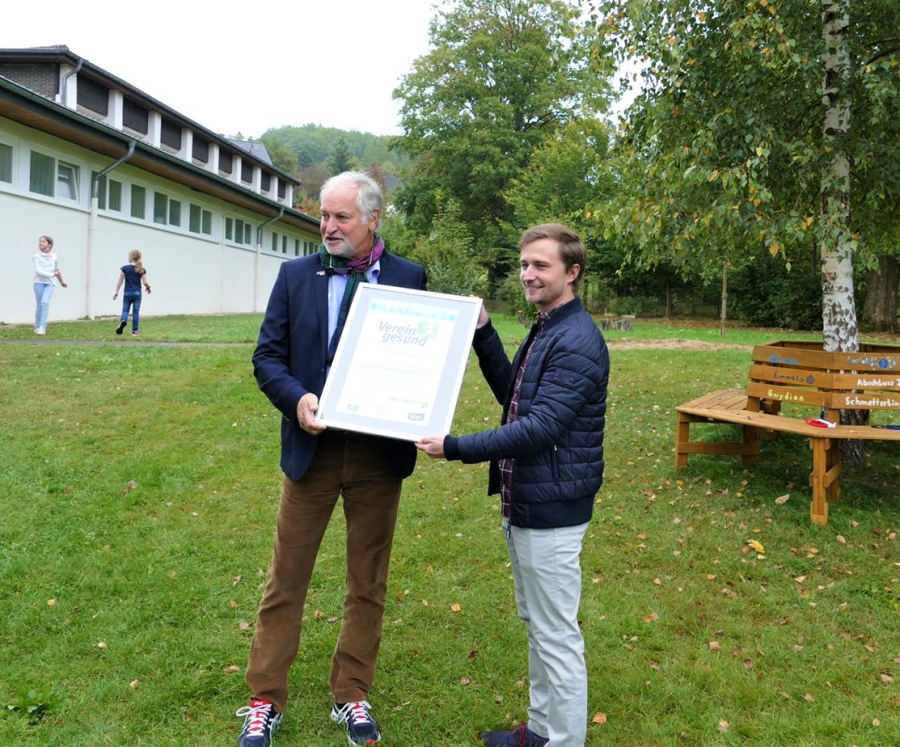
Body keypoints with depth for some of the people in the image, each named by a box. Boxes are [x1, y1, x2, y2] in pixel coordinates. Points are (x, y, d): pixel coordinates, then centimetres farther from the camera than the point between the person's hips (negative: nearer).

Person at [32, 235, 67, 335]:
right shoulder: (37, 256, -4)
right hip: (39, 282, 0)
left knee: (45, 302, -18)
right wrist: (52, 274, -14)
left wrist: (62, 282, 28)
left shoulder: (54, 257, 3)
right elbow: (38, 271, -12)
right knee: (39, 305, 3)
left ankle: (42, 327, -19)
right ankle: (37, 327, 16)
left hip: (50, 283, 0)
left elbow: (57, 270, 18)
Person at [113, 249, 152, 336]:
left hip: (127, 293, -1)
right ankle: (135, 330, 8)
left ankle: (123, 321, -22)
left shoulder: (125, 268, -5)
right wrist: (148, 287, 17)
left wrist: (116, 292, 5)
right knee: (136, 311, 6)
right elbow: (145, 283, -5)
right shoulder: (142, 270, -3)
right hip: (137, 293, 1)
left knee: (125, 310, 8)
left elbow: (120, 281, -1)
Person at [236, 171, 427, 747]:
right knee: (287, 580, 10)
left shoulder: (409, 278, 0)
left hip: (380, 453, 0)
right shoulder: (296, 275, 2)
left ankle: (352, 696, 32)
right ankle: (266, 701, 28)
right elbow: (268, 355, 1)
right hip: (313, 447, 0)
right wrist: (296, 398, -18)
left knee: (369, 583, 13)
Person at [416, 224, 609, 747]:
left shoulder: (578, 341, -20)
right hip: (524, 503, 11)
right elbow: (512, 395, 17)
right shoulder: (546, 330, 12)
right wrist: (484, 335, 7)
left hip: (551, 509, -11)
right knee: (536, 624, 21)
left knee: (557, 635, 3)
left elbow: (540, 426, -26)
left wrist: (456, 448, -25)